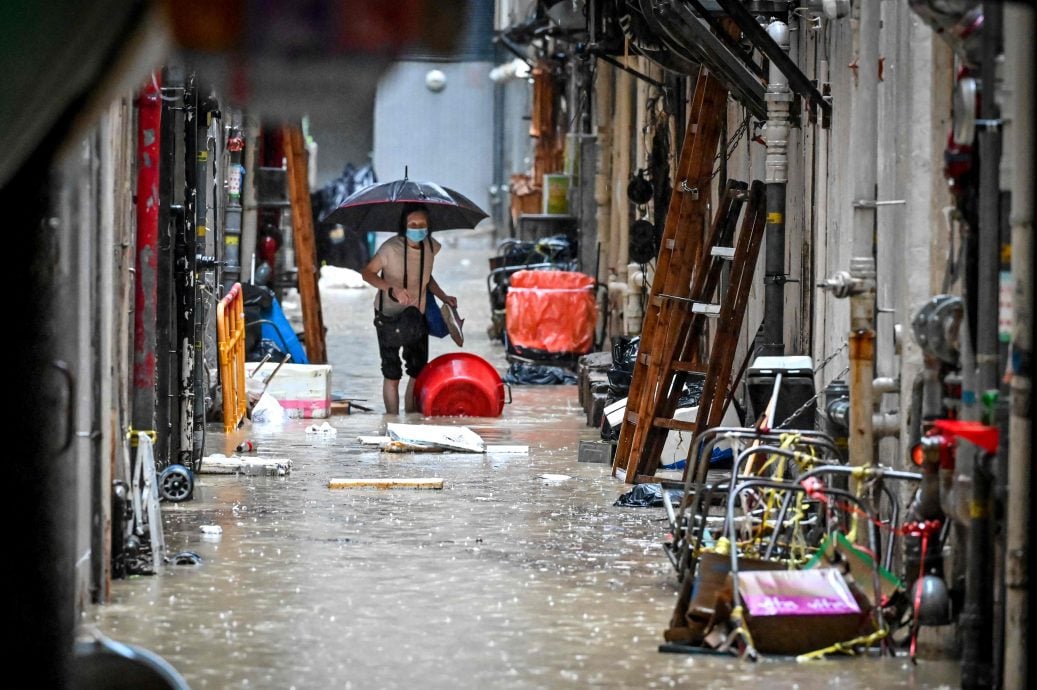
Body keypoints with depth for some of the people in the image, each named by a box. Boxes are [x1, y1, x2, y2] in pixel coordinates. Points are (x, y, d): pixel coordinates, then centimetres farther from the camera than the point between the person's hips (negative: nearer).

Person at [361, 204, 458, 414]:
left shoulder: (430, 247, -4)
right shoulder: (391, 248, -21)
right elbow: (367, 272, -14)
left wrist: (443, 297, 2)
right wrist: (392, 289, -28)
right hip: (389, 316, -5)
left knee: (418, 372, 8)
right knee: (392, 374, 0)